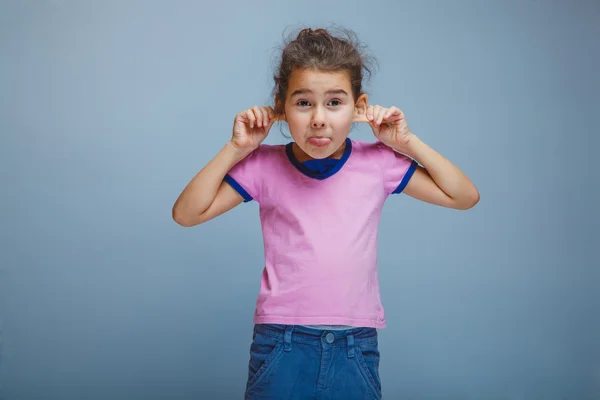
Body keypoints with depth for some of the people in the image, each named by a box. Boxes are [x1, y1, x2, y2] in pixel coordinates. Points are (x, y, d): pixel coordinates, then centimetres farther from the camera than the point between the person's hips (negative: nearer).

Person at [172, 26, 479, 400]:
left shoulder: (378, 162, -1)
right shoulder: (264, 166, -3)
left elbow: (465, 196, 5)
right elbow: (186, 213, -4)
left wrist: (408, 143, -2)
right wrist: (236, 149, -8)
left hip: (356, 349, 1)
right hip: (281, 345, -1)